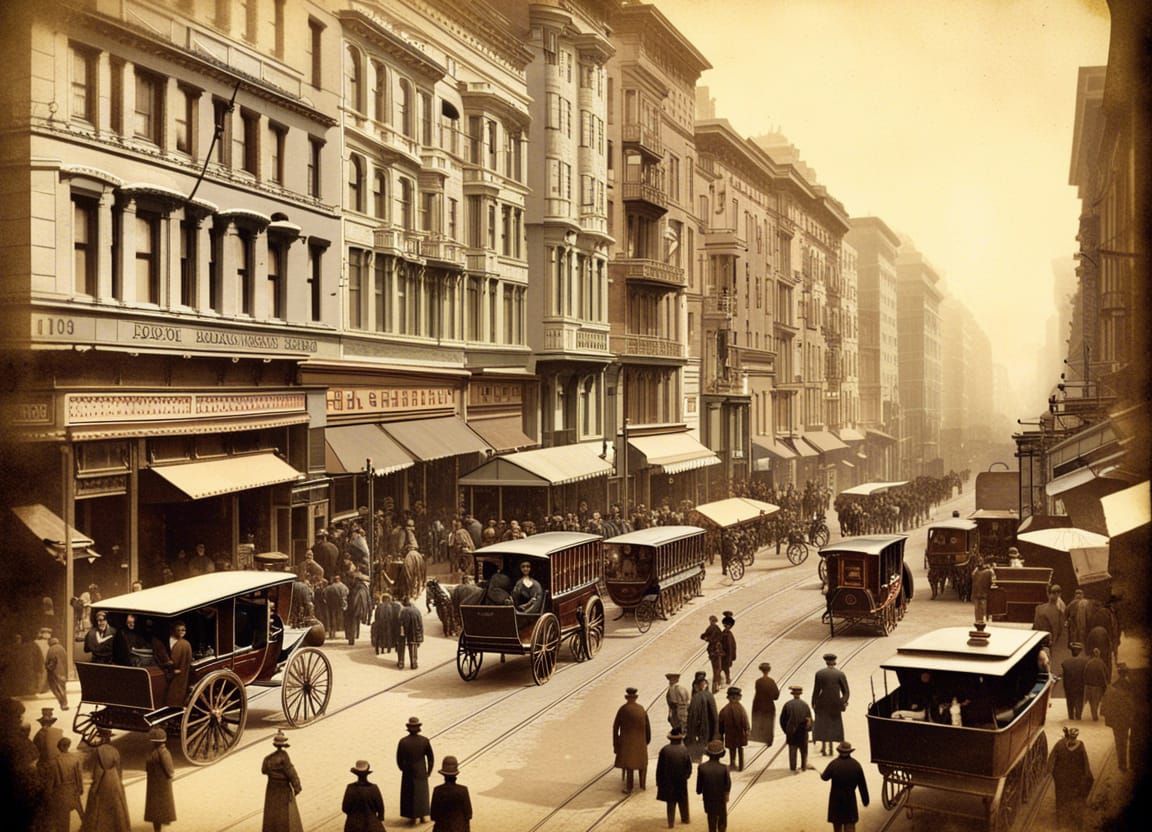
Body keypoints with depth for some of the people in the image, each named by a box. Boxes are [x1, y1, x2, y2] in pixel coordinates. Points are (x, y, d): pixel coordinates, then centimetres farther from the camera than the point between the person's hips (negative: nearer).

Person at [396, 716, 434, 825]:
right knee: (422, 794, 18)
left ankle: (412, 817, 19)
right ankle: (422, 816, 26)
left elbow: (399, 759, -7)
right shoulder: (424, 740, -13)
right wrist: (429, 771, 8)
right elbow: (431, 758, -6)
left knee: (409, 795, 14)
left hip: (408, 773, -1)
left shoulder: (403, 741, -16)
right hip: (421, 773, 1)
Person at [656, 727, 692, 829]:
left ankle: (671, 822, 12)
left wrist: (659, 781, 2)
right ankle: (685, 818, 33)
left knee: (671, 801, 11)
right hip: (682, 781, 1)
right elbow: (689, 767, -4)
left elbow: (660, 767, -8)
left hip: (668, 781, -1)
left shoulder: (664, 750, -14)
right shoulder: (685, 750, -12)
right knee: (683, 801, 20)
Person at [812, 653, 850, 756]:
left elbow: (816, 690, -5)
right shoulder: (840, 674, -6)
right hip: (835, 703, 1)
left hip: (823, 703, -1)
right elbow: (845, 691, -6)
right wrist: (844, 702, 6)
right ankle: (830, 747, 19)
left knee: (822, 725, 10)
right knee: (834, 724, 16)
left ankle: (824, 748, 6)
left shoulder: (819, 673, -8)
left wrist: (813, 703, 5)